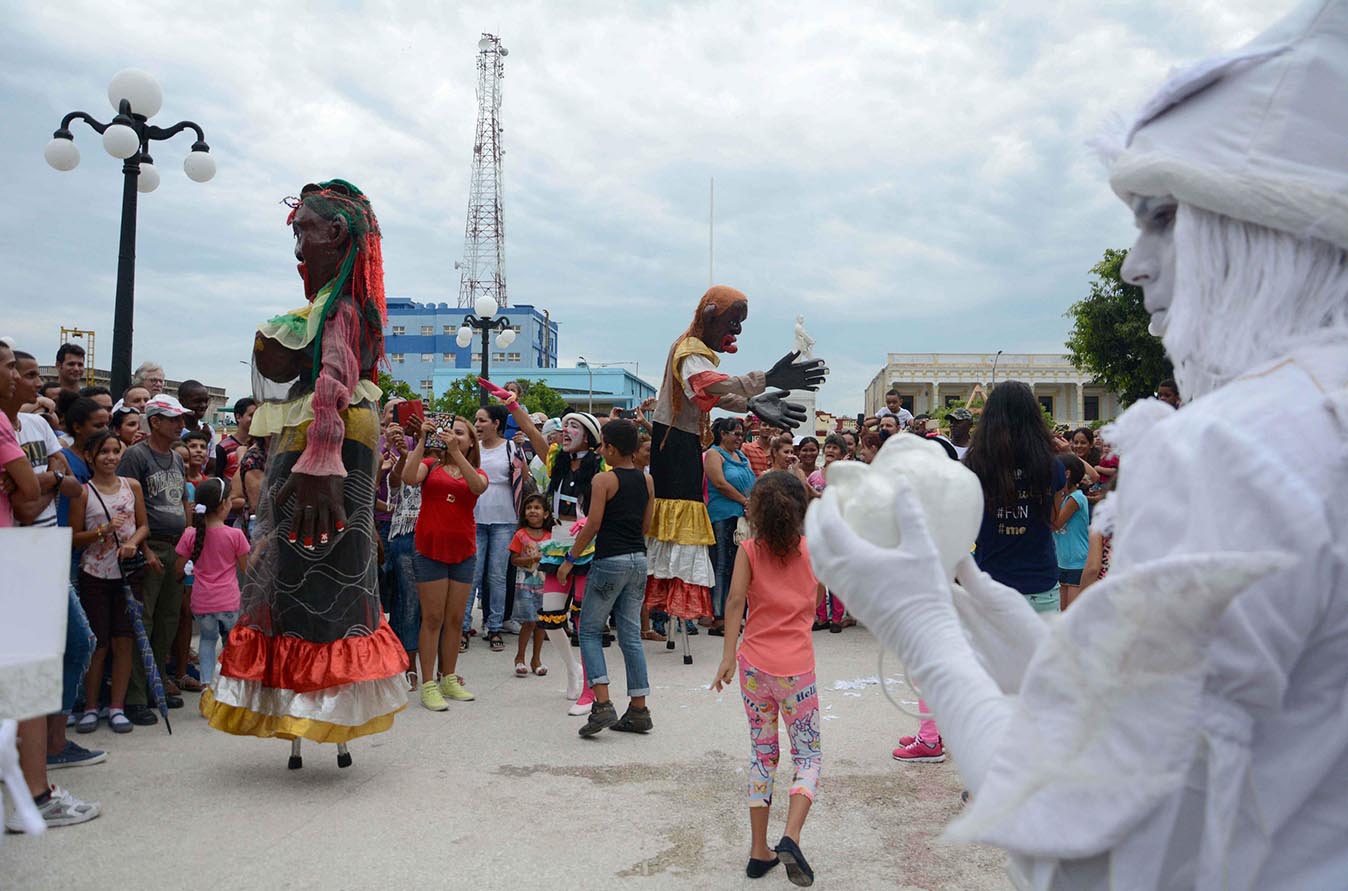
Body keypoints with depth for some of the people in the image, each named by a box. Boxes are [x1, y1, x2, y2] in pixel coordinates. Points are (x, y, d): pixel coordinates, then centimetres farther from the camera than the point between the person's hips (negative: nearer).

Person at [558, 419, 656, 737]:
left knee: (590, 631, 5)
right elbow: (646, 526, 12)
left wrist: (569, 559, -5)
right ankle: (638, 710, 11)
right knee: (631, 635, 10)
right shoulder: (647, 481, 8)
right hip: (638, 559, 6)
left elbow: (593, 525, -13)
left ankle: (603, 705, -7)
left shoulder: (603, 479, -10)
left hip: (609, 560, -6)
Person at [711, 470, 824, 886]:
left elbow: (736, 601, -13)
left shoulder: (749, 549, -1)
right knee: (809, 756, 9)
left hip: (754, 666, 1)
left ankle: (759, 851, 17)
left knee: (762, 753, 15)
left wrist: (727, 656, -16)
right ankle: (790, 838, -13)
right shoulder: (812, 550, 1)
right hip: (796, 668, -1)